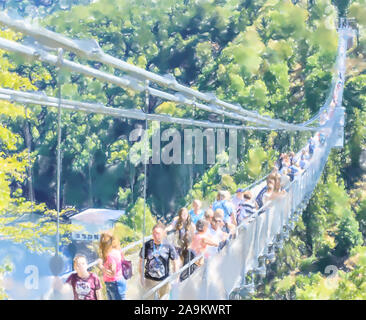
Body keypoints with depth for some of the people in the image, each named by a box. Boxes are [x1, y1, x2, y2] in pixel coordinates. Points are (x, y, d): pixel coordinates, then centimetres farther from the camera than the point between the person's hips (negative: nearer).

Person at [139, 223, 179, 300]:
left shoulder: (168, 246, -11)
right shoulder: (147, 245, -9)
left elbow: (175, 262, -3)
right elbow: (141, 261, 2)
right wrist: (141, 277, 1)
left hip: (164, 280, 0)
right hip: (149, 280, 0)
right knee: (149, 298, 10)